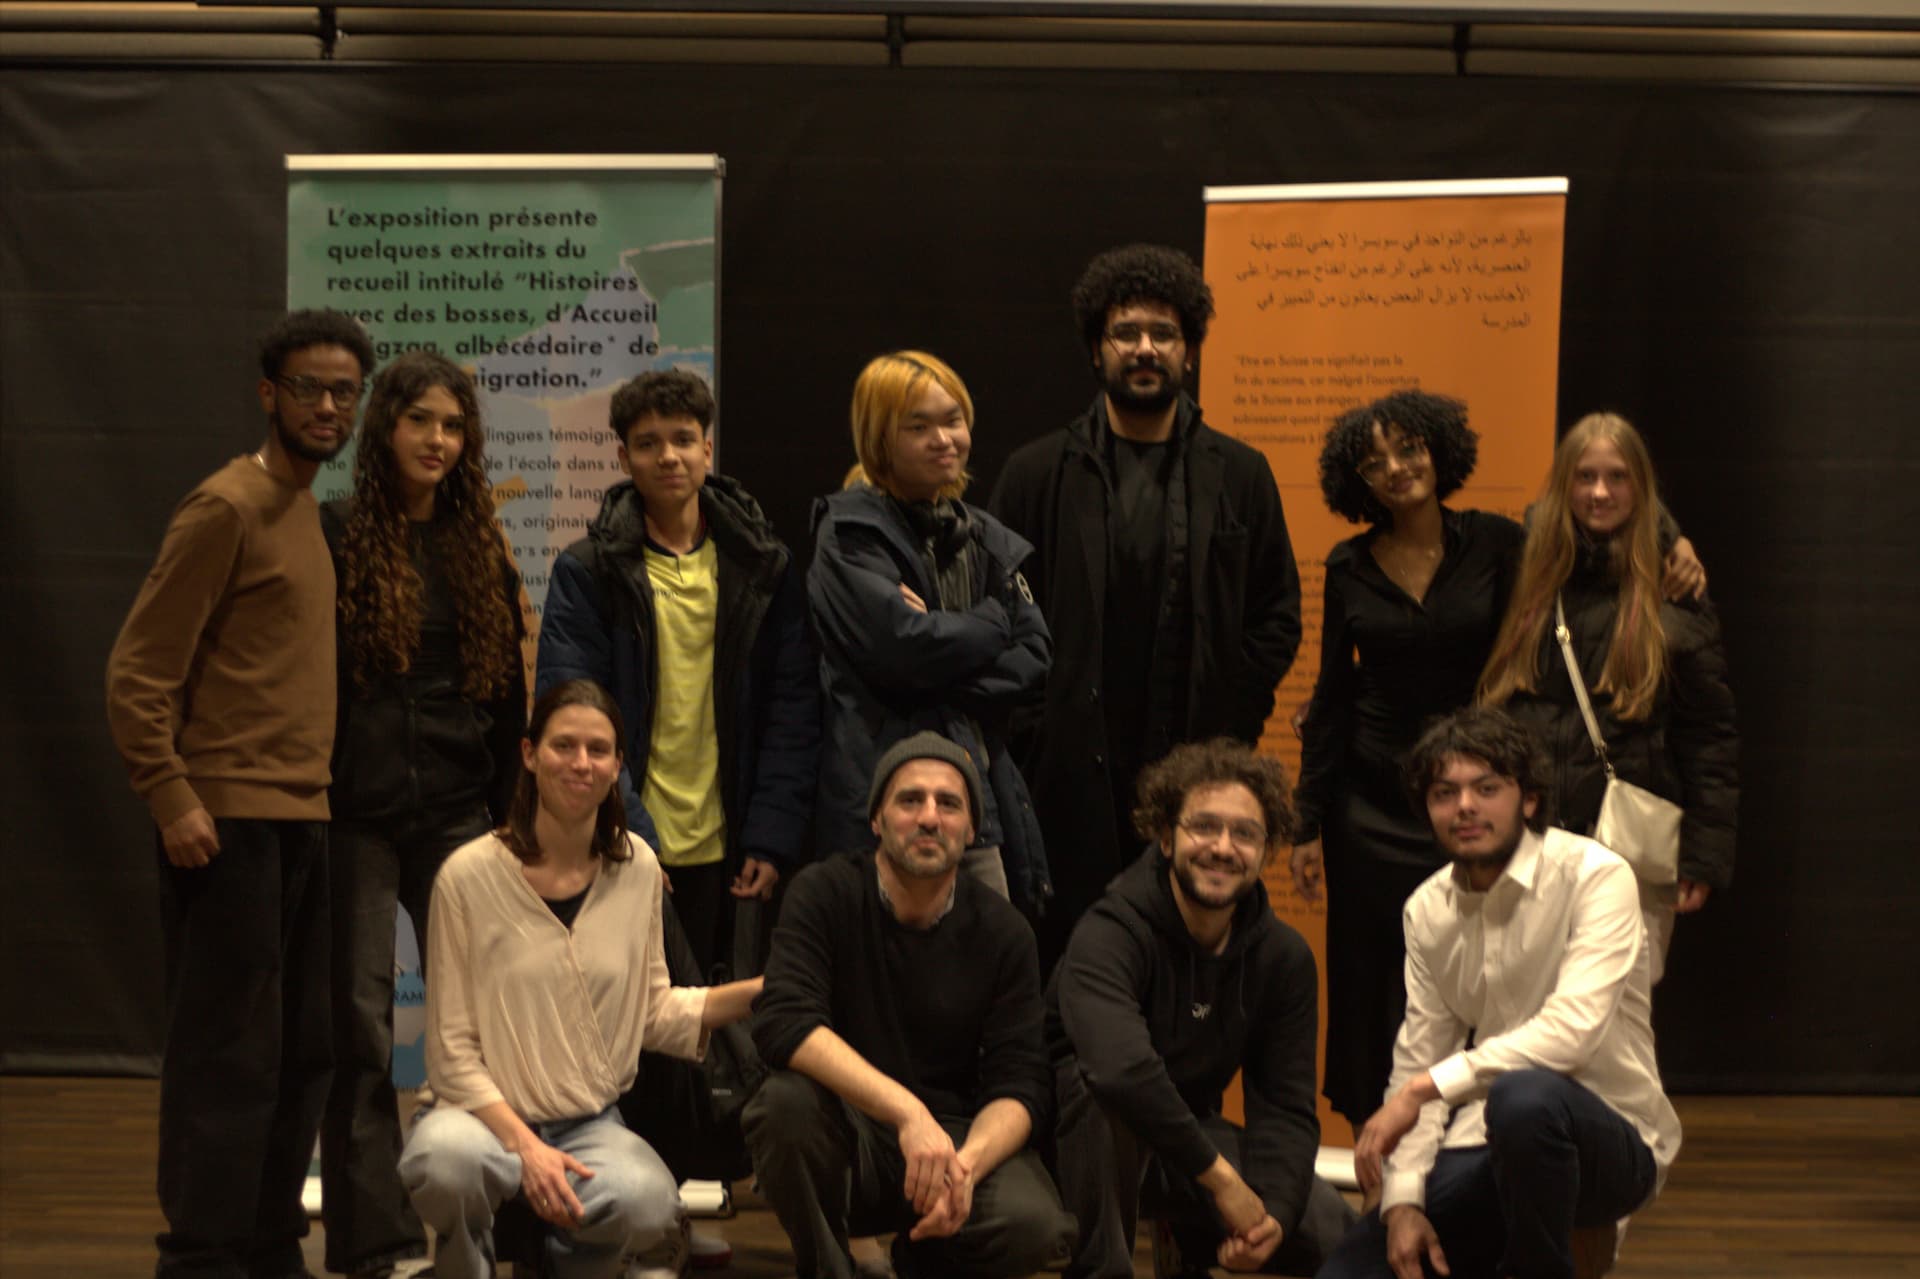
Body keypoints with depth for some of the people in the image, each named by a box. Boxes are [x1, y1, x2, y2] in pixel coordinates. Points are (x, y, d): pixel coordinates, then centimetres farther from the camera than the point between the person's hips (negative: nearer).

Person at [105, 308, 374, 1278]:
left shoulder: (315, 514, 16)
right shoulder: (227, 508, -8)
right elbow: (138, 672, -11)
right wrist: (172, 800, -17)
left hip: (307, 824, 8)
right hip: (233, 824, -8)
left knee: (302, 1051, 10)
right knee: (228, 1054, -5)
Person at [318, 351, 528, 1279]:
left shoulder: (480, 551, 13)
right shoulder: (333, 536, 0)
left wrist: (508, 809, 11)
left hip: (456, 814, 4)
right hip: (357, 814, -3)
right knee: (359, 1026, -1)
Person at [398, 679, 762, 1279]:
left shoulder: (637, 867, 3)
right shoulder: (469, 876, -10)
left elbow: (653, 1012, 10)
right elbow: (452, 1050, -7)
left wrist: (766, 989, -2)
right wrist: (526, 1147, -18)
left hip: (592, 1123, 3)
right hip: (486, 1114, -2)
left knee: (649, 1207, -31)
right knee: (445, 1158, -39)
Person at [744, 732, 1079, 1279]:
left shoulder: (1003, 932, -1)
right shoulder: (826, 894, -8)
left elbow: (1019, 1085, -6)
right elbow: (783, 1022, -24)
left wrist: (966, 1162, -29)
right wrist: (907, 1111, -35)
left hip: (955, 1132, 2)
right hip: (844, 1137, -2)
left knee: (1034, 1225, -28)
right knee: (786, 1102, -34)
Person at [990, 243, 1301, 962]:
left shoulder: (1240, 476, 10)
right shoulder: (1036, 474, 7)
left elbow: (1278, 615, 12)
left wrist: (1231, 728, 1)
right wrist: (1030, 736, -2)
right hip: (1069, 775, -1)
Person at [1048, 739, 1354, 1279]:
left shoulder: (1284, 957, -4)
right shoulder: (1111, 934, -25)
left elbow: (1285, 1107, -6)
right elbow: (1119, 1068, -44)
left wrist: (1272, 1213, -25)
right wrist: (1220, 1176, -37)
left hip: (1188, 1134, 5)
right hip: (1079, 1130, -5)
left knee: (1332, 1231, -12)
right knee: (1105, 1092, -39)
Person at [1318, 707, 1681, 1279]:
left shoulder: (1595, 876, -15)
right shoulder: (1426, 909, 4)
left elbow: (1573, 1028, -28)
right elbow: (1418, 1060, 2)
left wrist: (1424, 1087, -30)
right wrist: (1402, 1200, -11)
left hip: (1607, 1137, -5)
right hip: (1486, 1148, 5)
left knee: (1524, 1094, -40)